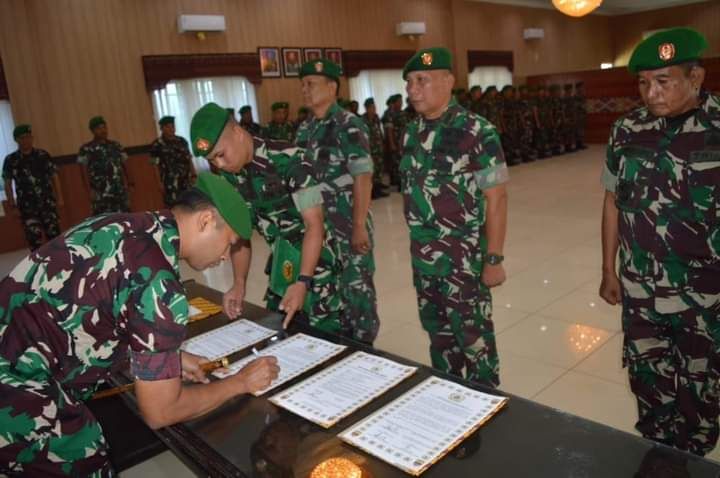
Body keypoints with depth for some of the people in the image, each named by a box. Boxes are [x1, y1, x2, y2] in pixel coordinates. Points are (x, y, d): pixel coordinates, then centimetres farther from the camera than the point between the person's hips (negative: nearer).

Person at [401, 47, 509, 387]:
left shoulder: (477, 132, -12)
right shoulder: (412, 134, 6)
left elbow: (496, 198, -13)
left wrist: (494, 259, -15)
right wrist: (418, 244, 12)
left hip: (464, 260, -6)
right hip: (423, 259, 6)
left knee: (474, 338, 6)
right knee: (439, 336, 19)